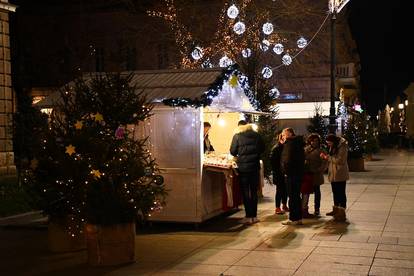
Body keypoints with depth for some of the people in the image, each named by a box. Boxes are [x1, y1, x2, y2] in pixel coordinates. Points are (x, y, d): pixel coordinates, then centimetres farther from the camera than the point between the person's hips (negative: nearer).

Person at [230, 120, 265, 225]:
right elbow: (262, 148, 8)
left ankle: (249, 216, 3)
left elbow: (233, 151, -6)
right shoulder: (256, 135, 2)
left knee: (245, 192, 4)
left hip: (243, 167, -3)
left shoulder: (237, 136, -7)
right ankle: (254, 216, 15)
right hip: (255, 166, 3)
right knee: (254, 191, 12)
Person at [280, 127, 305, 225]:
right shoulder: (298, 143, 15)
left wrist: (285, 170, -11)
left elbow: (287, 159, -23)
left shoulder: (290, 143, -15)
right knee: (296, 196, 16)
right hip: (298, 173, 10)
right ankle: (298, 218, 22)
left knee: (292, 197, -4)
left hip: (291, 174, -10)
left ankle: (293, 219, 1)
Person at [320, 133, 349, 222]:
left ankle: (342, 213, -5)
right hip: (333, 174, 9)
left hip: (340, 174, -9)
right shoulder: (333, 147, 13)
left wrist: (328, 157, -17)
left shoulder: (342, 147, -15)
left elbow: (340, 160, -22)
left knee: (341, 193, -6)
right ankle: (336, 210, 30)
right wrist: (326, 156, 1)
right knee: (335, 192, 18)